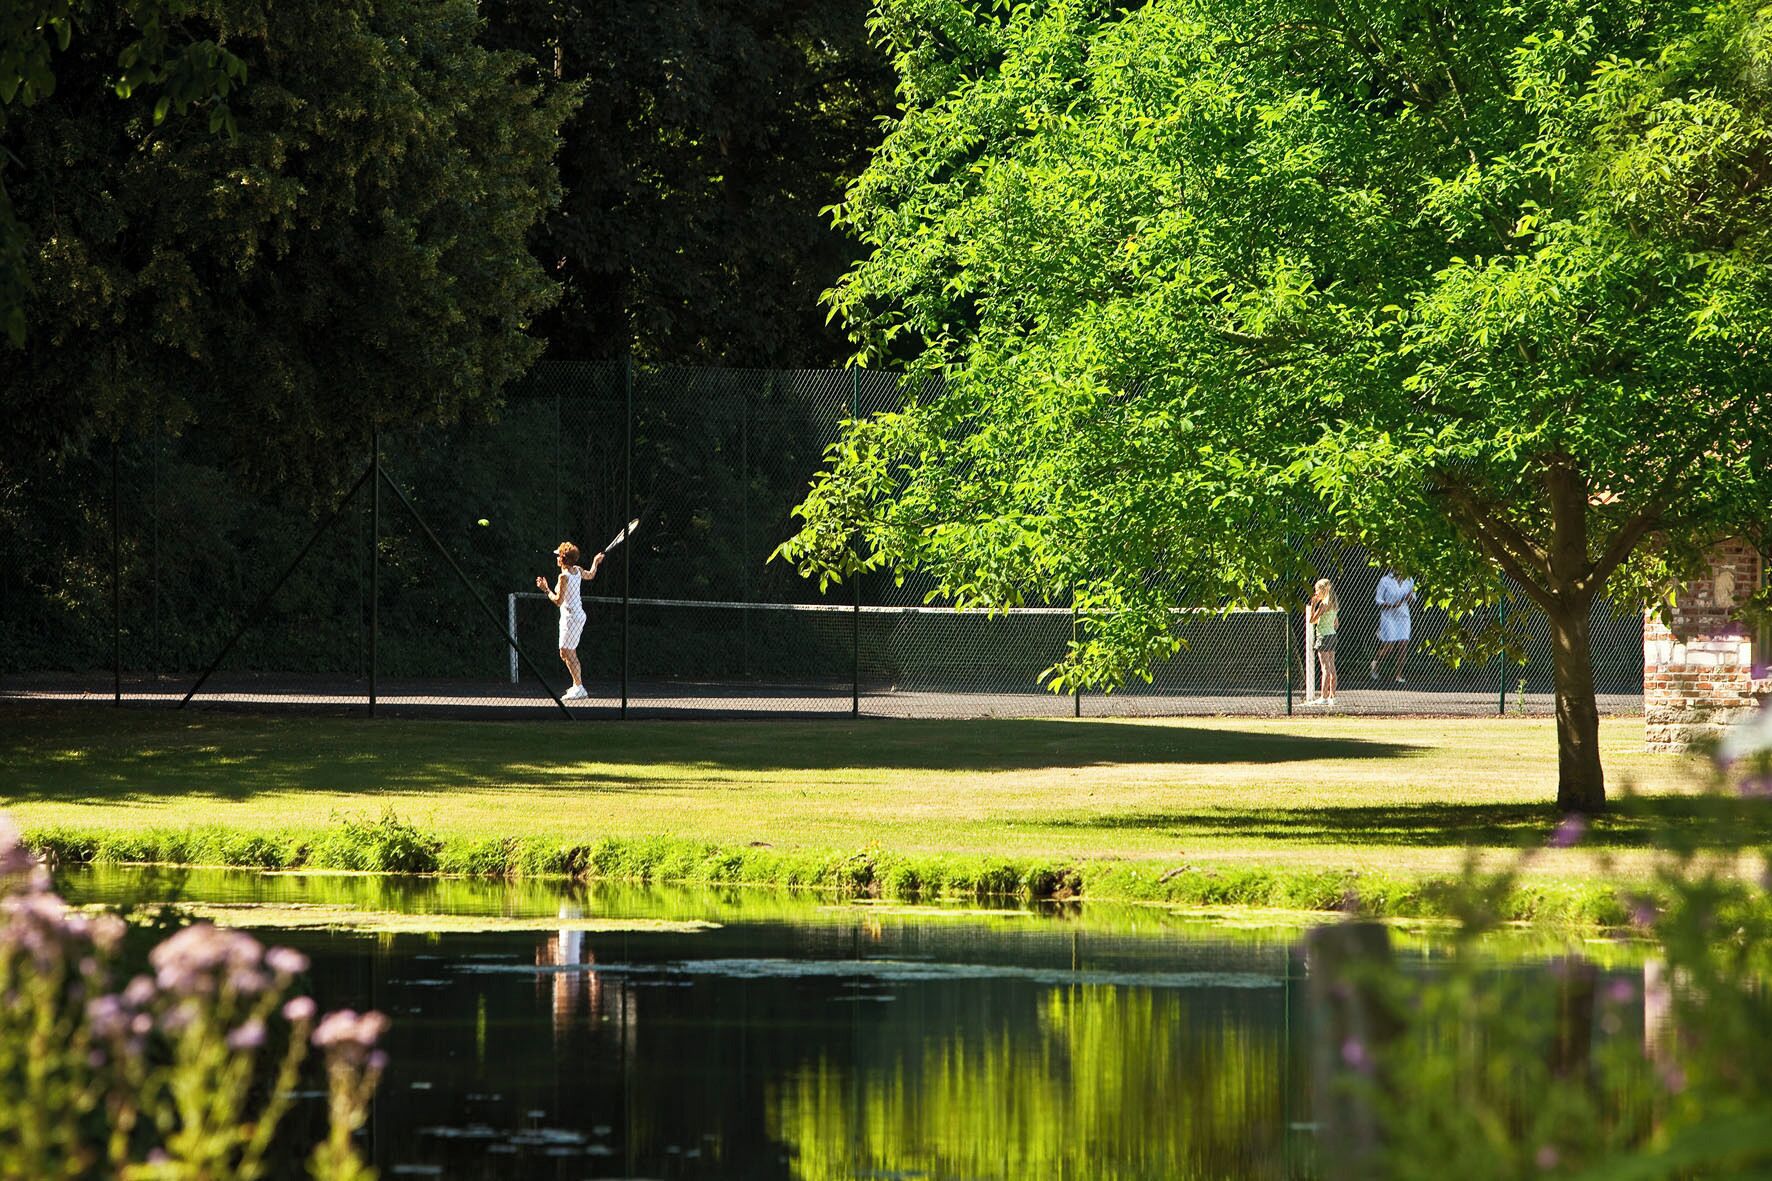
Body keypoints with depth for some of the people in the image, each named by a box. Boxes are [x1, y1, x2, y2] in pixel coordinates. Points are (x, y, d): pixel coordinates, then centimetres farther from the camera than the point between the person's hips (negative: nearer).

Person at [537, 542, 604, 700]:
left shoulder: (564, 576, -19)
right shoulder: (577, 571, 4)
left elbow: (558, 601, -19)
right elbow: (591, 575, 27)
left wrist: (546, 589, -9)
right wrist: (595, 563, 45)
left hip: (570, 616, -9)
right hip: (579, 614, 9)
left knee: (567, 653, -8)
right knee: (568, 653, 15)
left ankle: (579, 687, -11)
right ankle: (577, 685, 19)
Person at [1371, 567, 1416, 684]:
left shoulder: (1409, 581, 6)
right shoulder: (1385, 581, -7)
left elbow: (1413, 600, 13)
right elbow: (1377, 600, -5)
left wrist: (1410, 597, -11)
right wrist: (1392, 605, -20)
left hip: (1403, 617, 4)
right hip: (1388, 616, -4)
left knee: (1403, 646, -6)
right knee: (1389, 647, -7)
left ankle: (1398, 674, 1)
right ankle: (1375, 661, 23)